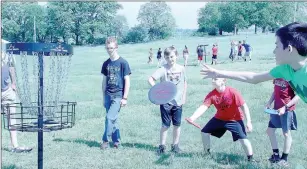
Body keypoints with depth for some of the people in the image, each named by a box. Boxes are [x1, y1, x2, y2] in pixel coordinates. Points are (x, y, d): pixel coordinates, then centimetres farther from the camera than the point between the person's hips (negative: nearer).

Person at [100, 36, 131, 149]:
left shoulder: (123, 63, -6)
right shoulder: (106, 64, 9)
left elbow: (127, 81, -5)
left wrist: (125, 98, -9)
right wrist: (103, 97, 13)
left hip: (118, 95, -5)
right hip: (108, 95, 5)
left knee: (110, 117, -12)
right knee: (113, 119, 9)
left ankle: (105, 140, -1)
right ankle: (116, 141, 18)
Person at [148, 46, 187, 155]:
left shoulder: (181, 69, 1)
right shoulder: (163, 69, -10)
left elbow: (184, 83, 12)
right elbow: (150, 79, -17)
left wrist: (184, 97, 8)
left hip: (178, 101, 3)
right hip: (166, 101, -3)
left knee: (177, 125, 10)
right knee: (165, 125, 3)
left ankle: (175, 145, 24)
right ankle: (162, 146, 15)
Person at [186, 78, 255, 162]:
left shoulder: (232, 92, -28)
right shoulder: (212, 95, -16)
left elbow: (244, 106, -23)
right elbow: (203, 107, -22)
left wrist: (248, 122, -26)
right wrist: (193, 117, -38)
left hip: (234, 119, -5)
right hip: (219, 118, 5)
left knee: (243, 139, -18)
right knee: (204, 132, 6)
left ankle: (250, 159, 1)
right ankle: (207, 153, 26)